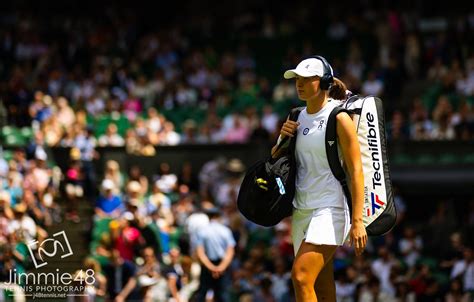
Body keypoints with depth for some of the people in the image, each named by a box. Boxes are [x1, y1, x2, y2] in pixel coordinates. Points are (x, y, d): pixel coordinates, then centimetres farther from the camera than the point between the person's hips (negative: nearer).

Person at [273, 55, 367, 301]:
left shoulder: (339, 118, -7)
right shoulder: (298, 119, 12)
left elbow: (356, 171, -11)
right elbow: (275, 159, 24)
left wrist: (357, 221, -18)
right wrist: (283, 138, 2)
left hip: (329, 209, -7)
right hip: (301, 211, 7)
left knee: (301, 276, -22)